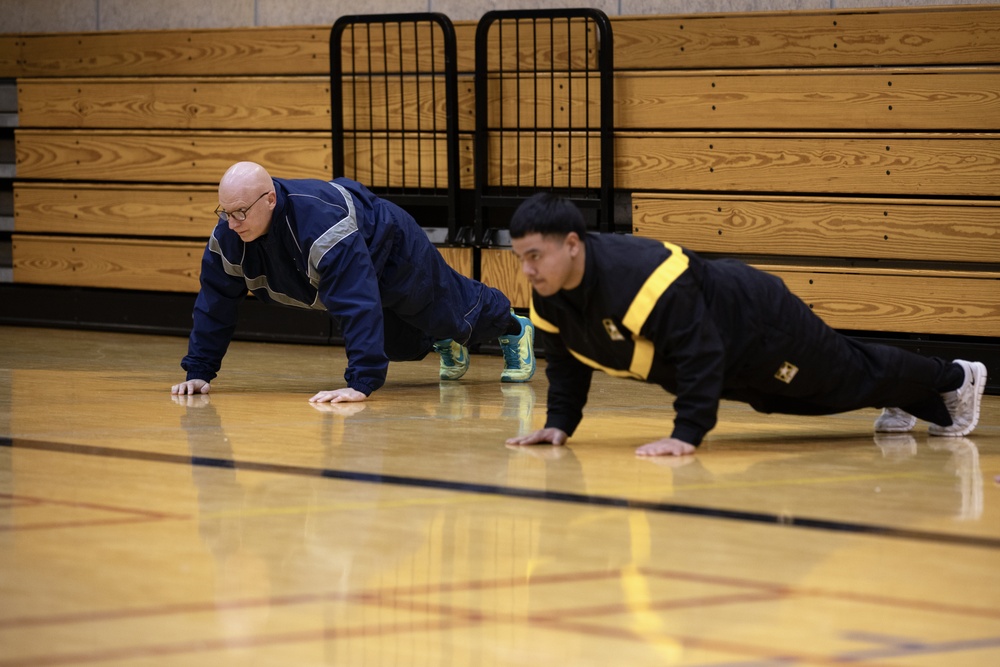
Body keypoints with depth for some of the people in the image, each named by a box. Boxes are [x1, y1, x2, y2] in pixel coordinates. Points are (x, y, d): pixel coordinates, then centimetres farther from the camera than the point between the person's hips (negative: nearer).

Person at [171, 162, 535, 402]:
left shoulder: (319, 221, -50)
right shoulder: (229, 233, -29)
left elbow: (359, 305, -53)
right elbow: (214, 302, -17)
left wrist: (361, 382, -57)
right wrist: (198, 372, -20)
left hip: (393, 253, -6)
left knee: (451, 310, 19)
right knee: (398, 343, 25)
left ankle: (512, 328, 50)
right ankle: (445, 344, 57)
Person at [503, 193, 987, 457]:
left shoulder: (638, 276, -45)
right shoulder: (549, 298, -18)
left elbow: (699, 353, -42)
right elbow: (566, 362, 1)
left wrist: (688, 433, -43)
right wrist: (559, 423, -9)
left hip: (757, 323, -8)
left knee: (849, 375, 14)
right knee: (818, 394, 29)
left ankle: (952, 380, 41)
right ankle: (908, 400, 55)